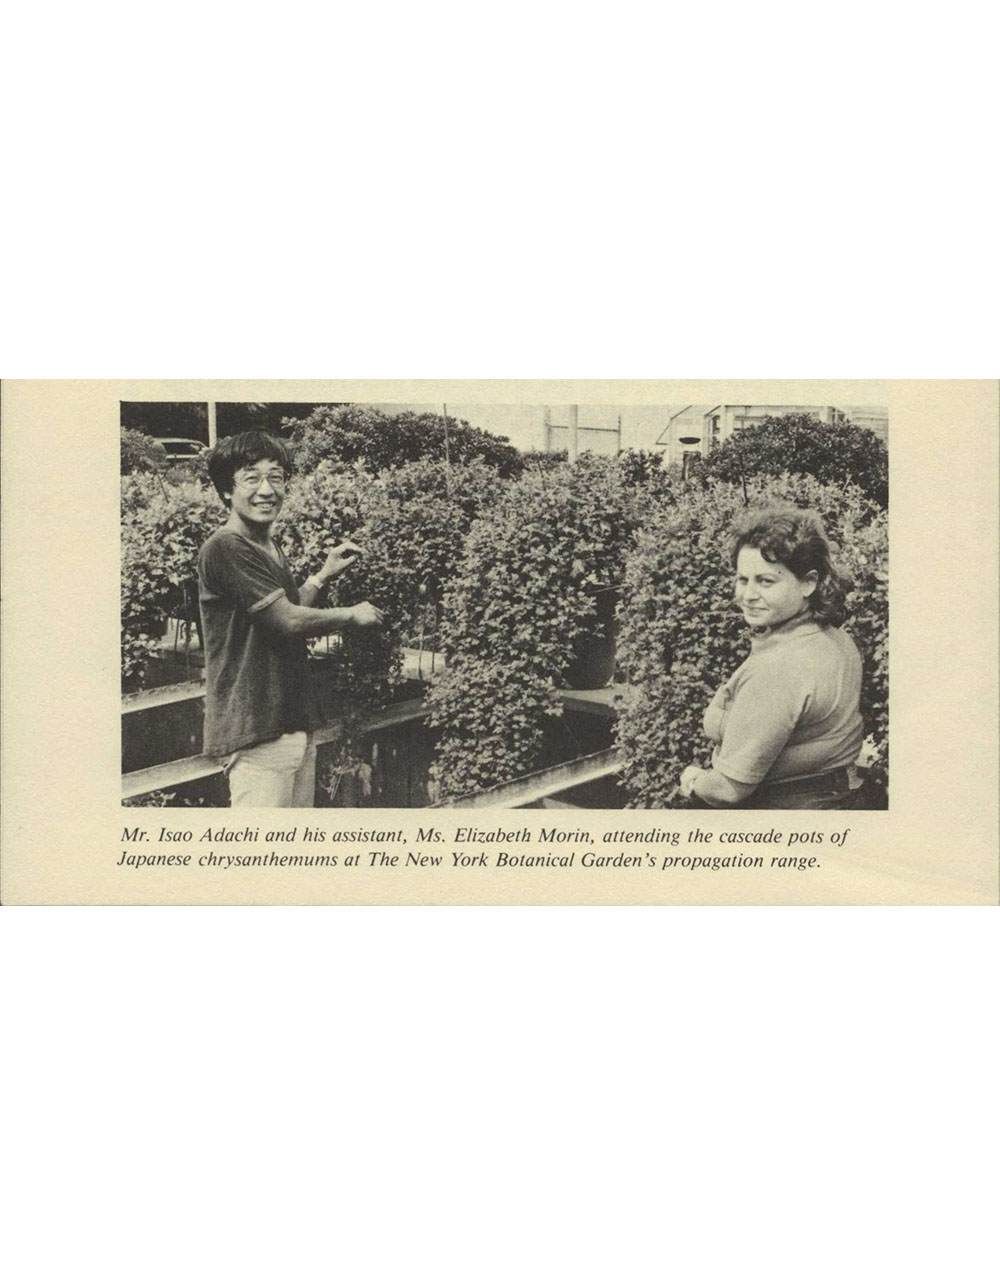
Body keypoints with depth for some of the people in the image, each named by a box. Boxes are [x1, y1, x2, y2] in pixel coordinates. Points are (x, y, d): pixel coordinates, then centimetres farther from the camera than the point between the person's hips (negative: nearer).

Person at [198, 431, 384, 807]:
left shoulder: (271, 548, 16)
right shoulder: (225, 548, -15)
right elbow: (287, 621, -16)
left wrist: (324, 575, 12)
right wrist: (353, 615, -2)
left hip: (296, 725, 10)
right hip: (257, 731, -10)